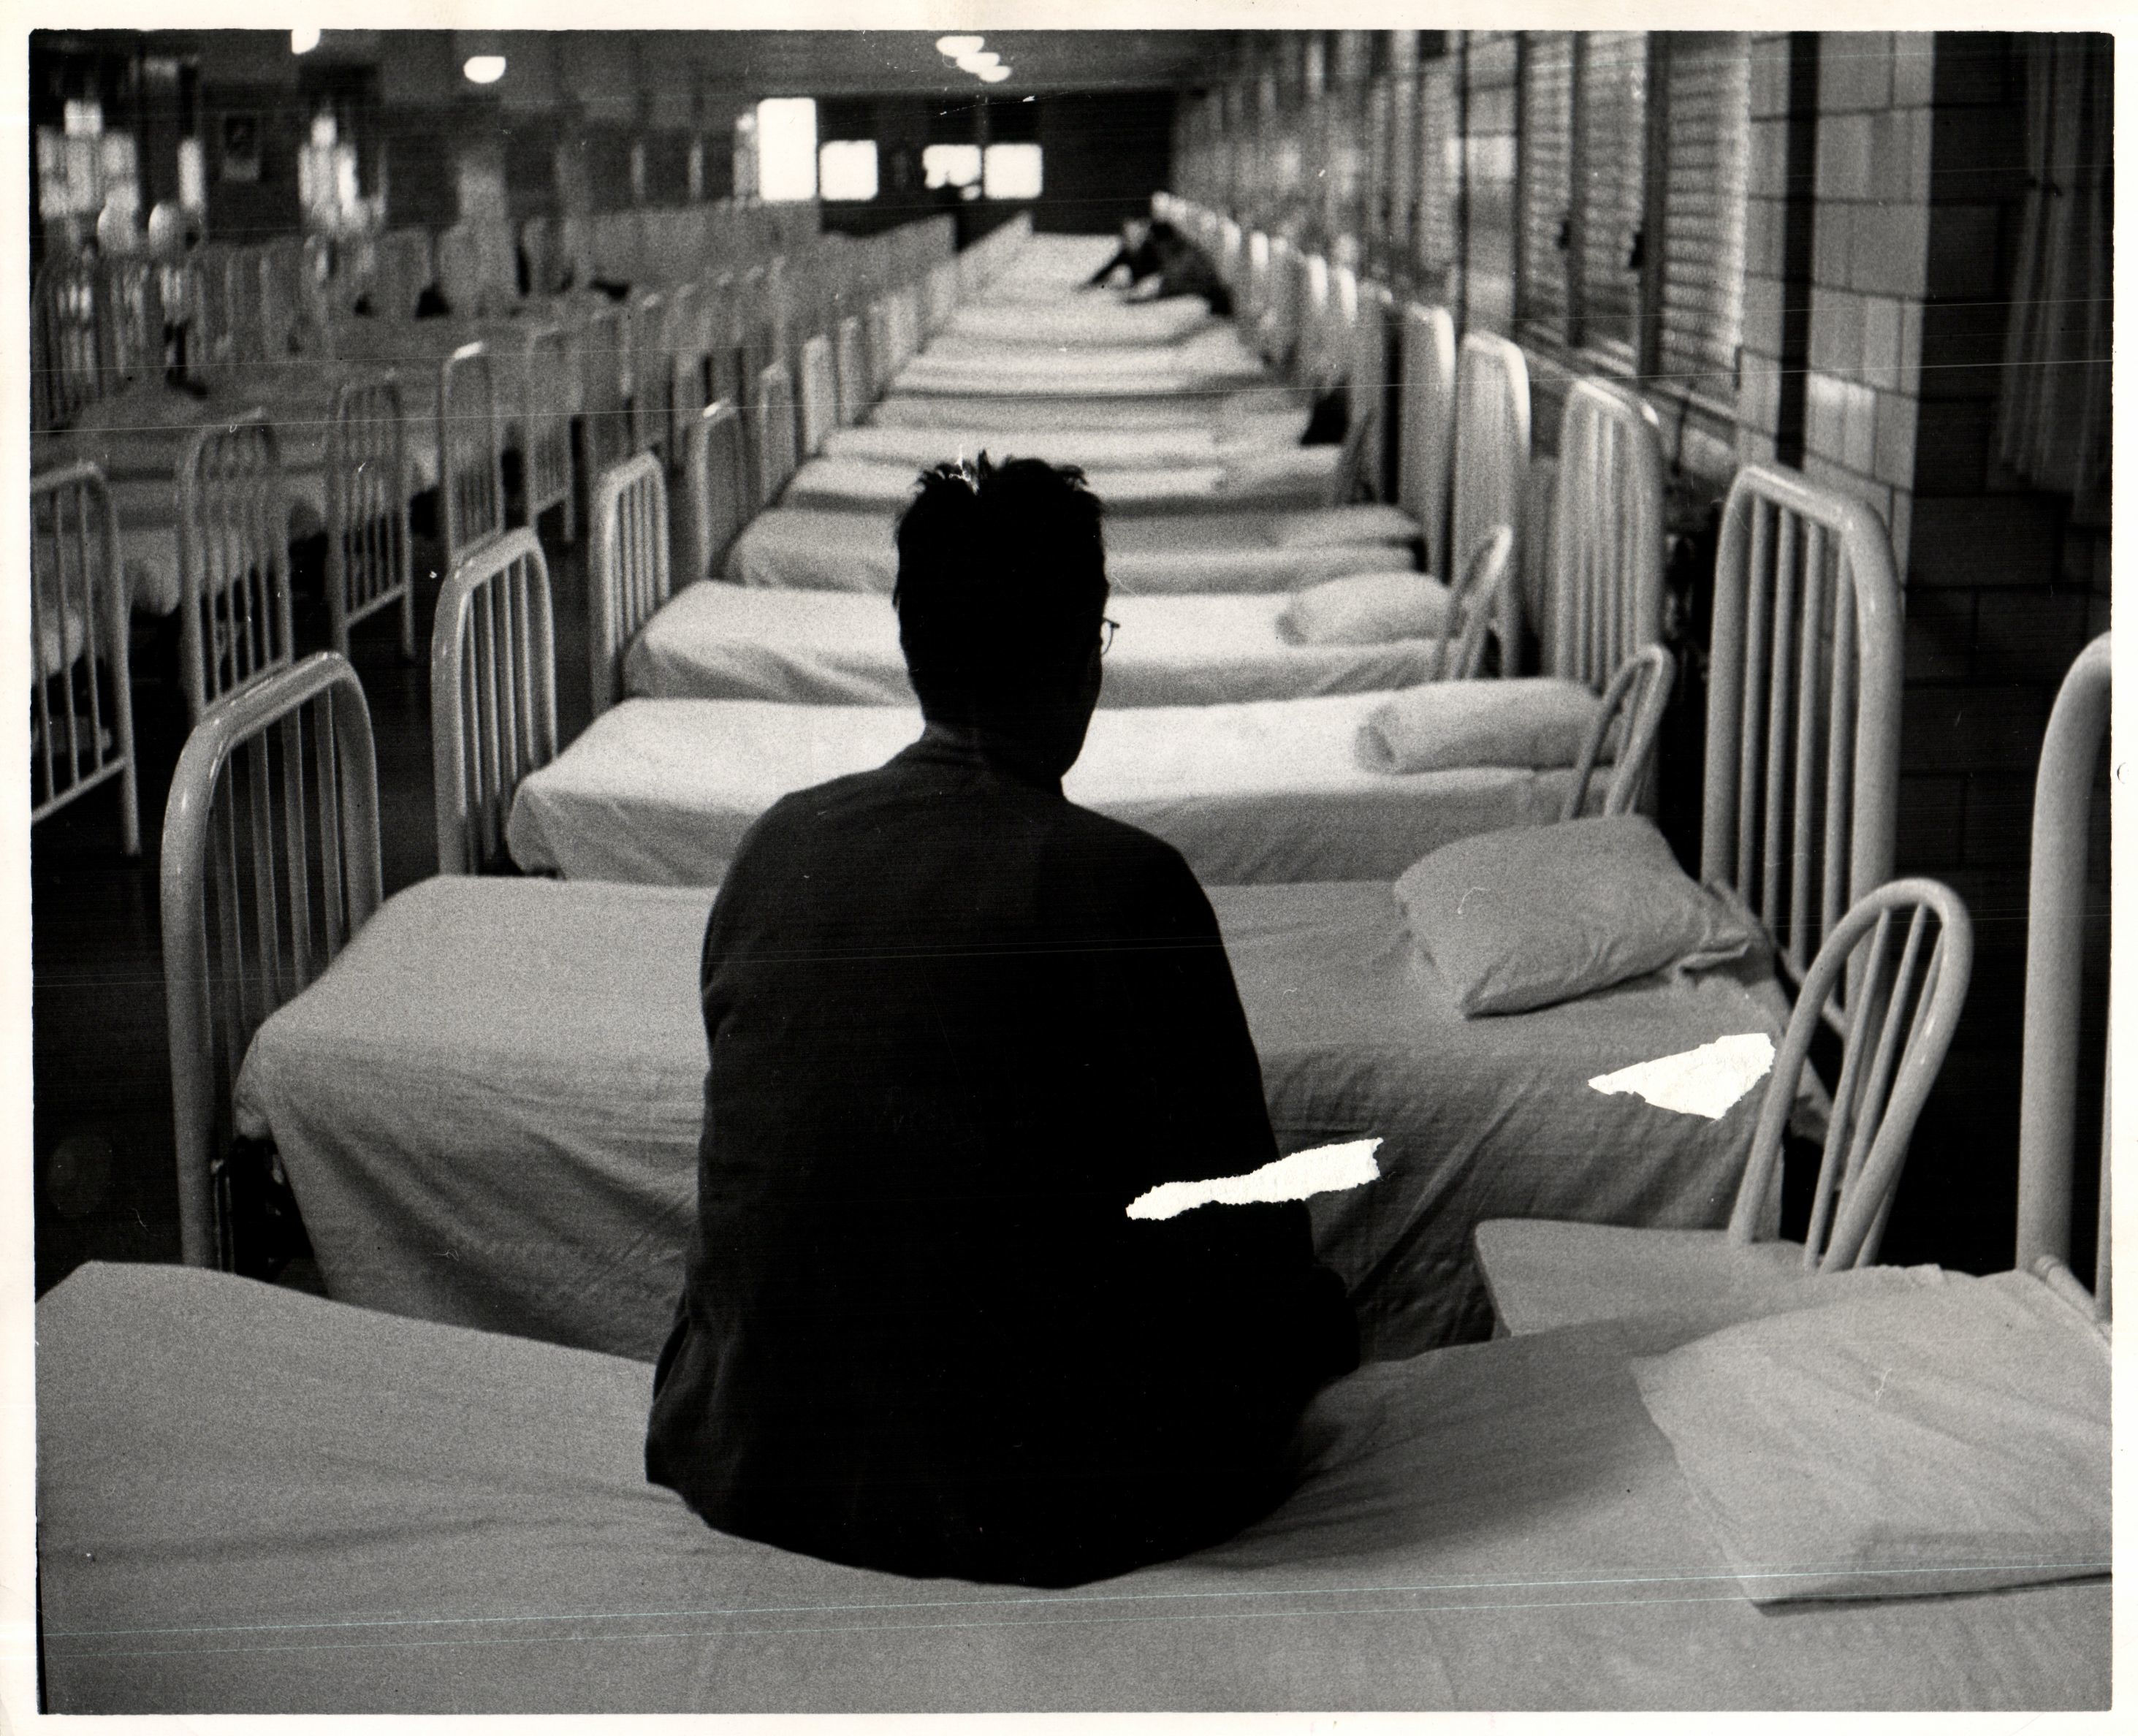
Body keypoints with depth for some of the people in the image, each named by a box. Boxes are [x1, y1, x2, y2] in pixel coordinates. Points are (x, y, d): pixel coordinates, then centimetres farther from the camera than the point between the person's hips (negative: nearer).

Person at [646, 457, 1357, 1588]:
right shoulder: (1123, 883, -17)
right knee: (1307, 1312, 20)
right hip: (1021, 1505, -6)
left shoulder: (777, 844, 0)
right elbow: (1233, 1220, -10)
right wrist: (1315, 1324, 13)